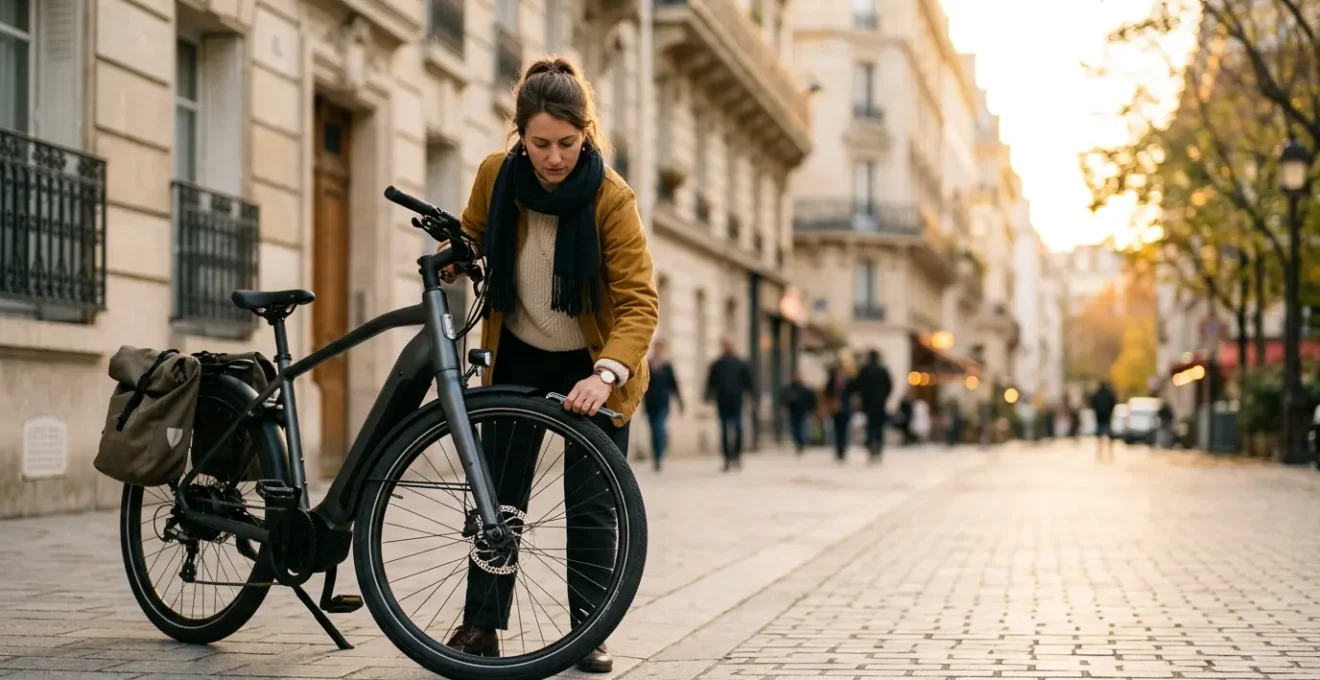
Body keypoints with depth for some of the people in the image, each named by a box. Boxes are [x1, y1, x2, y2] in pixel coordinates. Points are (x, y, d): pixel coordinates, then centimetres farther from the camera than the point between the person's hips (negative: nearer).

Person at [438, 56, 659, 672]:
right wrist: (443, 266, -14)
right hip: (518, 358, 3)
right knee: (498, 491, 5)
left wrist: (605, 374, -42)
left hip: (595, 366, -3)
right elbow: (470, 239, 8)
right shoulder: (495, 176, -13)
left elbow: (639, 302, -27)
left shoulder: (611, 198, -24)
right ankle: (481, 624, 13)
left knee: (591, 504, 0)